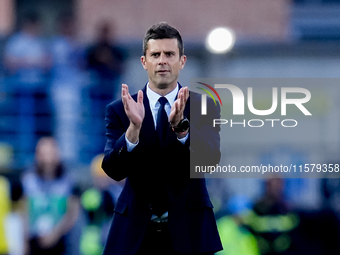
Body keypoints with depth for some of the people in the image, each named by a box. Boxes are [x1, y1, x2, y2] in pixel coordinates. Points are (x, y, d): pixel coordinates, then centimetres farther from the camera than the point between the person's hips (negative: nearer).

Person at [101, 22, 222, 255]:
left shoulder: (204, 108, 1)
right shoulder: (120, 110, 1)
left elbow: (211, 159, -15)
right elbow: (113, 170, -10)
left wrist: (180, 126, -32)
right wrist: (134, 128, -27)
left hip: (187, 231, 0)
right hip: (136, 233, 0)